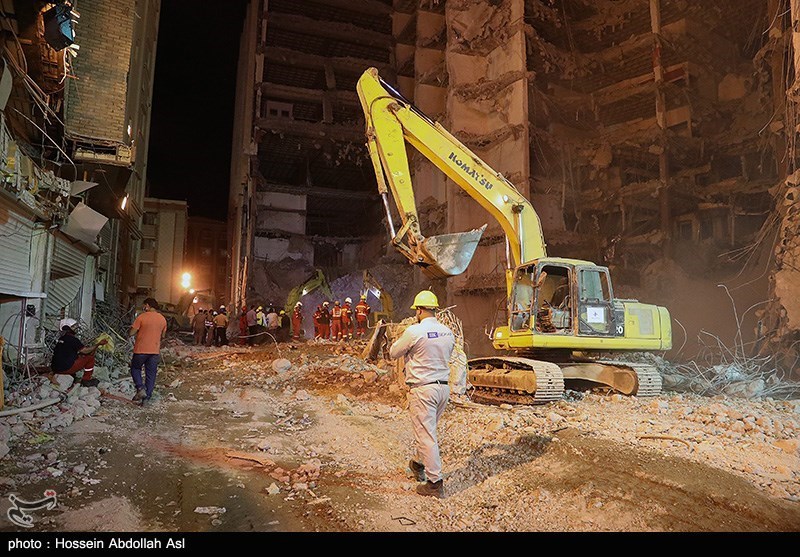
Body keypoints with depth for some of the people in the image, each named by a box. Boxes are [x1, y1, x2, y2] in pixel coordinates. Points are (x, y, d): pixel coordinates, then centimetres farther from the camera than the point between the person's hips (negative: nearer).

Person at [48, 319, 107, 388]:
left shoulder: (61, 338, 16)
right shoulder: (72, 339, -12)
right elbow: (85, 351, -13)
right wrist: (98, 344, -7)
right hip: (65, 368, -9)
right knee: (90, 357, -1)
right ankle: (86, 380, 2)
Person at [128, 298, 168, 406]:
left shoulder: (142, 317, -12)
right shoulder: (162, 319, 3)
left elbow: (130, 333, -10)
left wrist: (138, 332, 8)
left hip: (141, 350, -3)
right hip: (155, 351, 4)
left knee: (135, 369, 19)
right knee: (151, 374, 9)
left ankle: (141, 388, 0)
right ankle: (146, 397, 11)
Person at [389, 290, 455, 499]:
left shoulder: (414, 332, -16)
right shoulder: (448, 332, 3)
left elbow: (393, 353, -2)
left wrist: (401, 339, 17)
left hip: (422, 389, -7)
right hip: (443, 387, 7)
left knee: (426, 435, 0)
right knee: (428, 429, 24)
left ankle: (435, 483, 4)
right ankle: (419, 464, 42)